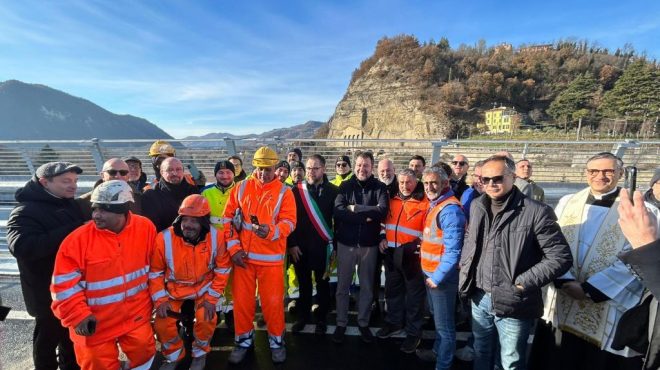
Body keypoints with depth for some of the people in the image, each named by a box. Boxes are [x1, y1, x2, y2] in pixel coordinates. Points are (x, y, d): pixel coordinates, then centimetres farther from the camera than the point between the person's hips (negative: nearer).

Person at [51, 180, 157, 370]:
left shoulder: (146, 228, -11)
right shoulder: (78, 240, -19)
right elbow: (64, 285, -11)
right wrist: (79, 316, -15)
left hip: (136, 315, 2)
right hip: (95, 324, -1)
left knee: (145, 354, 11)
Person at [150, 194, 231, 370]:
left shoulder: (216, 237, -22)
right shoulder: (164, 238, -24)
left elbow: (222, 269, -8)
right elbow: (155, 272, -8)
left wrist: (212, 298, -12)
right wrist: (160, 300, -12)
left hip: (204, 287, -1)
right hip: (173, 289, 1)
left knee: (206, 320, -18)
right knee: (162, 324, -8)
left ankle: (200, 353, 16)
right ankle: (174, 355, 26)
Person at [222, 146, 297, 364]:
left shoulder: (284, 192, -2)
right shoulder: (241, 188, 4)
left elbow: (289, 222, -10)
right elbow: (228, 218, 3)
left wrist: (271, 232, -30)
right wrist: (233, 248, -5)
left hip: (271, 258, -2)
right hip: (242, 256, 2)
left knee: (273, 301, 7)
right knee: (242, 300, 12)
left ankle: (277, 341, 29)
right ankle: (244, 340, 33)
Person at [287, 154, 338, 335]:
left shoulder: (333, 191, -4)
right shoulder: (297, 190, -1)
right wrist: (291, 243, -5)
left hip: (322, 246, -1)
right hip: (300, 246, 1)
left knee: (322, 283, 13)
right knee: (303, 283, 15)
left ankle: (321, 318, 29)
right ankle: (303, 316, 33)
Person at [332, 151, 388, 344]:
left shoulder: (379, 188, -2)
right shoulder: (345, 186, -1)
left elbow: (382, 211, -19)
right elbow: (338, 211, -15)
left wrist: (355, 208, -17)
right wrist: (366, 216, -18)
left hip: (369, 244, 0)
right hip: (346, 243, 0)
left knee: (367, 287, 14)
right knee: (343, 286, 11)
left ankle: (363, 323, 31)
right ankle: (341, 323, 27)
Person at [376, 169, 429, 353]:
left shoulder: (424, 203, -7)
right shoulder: (392, 200, 9)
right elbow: (385, 222, 19)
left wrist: (422, 246, -20)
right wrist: (383, 238, 5)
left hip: (412, 255, -5)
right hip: (391, 254, 5)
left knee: (414, 294, 9)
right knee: (392, 290, 18)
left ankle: (413, 332, 24)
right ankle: (393, 322, 38)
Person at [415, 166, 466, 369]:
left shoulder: (450, 210, -21)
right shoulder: (434, 205, 10)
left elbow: (453, 250, -25)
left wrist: (438, 277, -19)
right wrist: (430, 274, 13)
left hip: (442, 276, -10)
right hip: (430, 272, 10)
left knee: (444, 323, 5)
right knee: (437, 318, 25)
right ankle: (437, 351, 43)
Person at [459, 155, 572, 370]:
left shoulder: (536, 212, -16)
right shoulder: (477, 206, 3)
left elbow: (561, 257, -15)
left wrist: (523, 283, -18)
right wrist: (465, 266, 6)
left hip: (512, 303, -5)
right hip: (479, 298, 5)